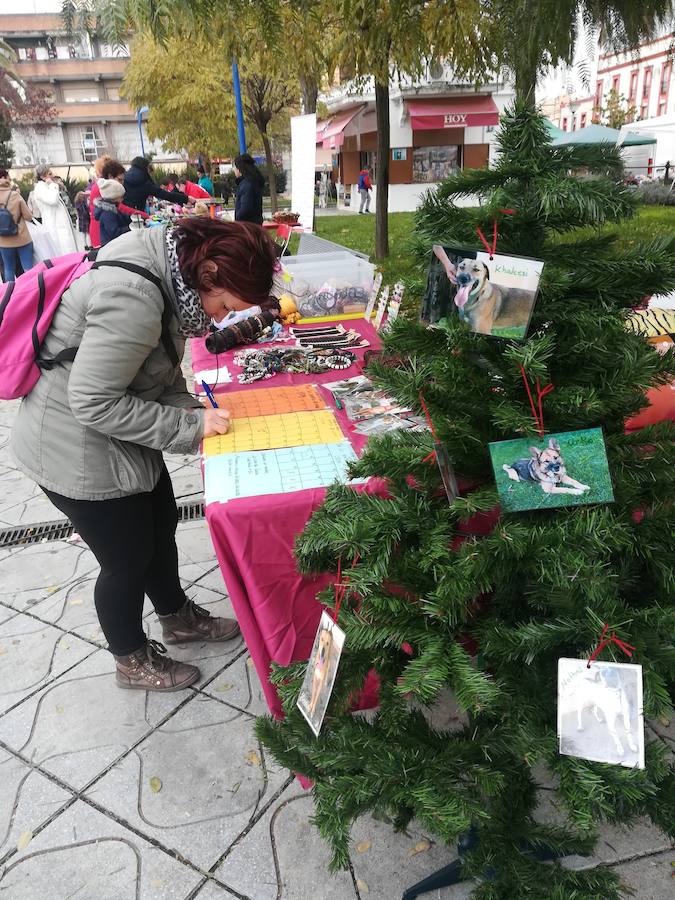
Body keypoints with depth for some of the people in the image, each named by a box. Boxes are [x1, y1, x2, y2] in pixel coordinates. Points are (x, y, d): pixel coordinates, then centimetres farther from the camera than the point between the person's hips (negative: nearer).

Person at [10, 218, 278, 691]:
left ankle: (178, 617, 48)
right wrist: (190, 426, -23)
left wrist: (188, 406, -5)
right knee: (128, 560, 9)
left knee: (161, 527, 22)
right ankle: (133, 661, 36)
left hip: (117, 434, 9)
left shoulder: (165, 271, -3)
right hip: (75, 449, -9)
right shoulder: (133, 296, -33)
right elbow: (93, 403, -29)